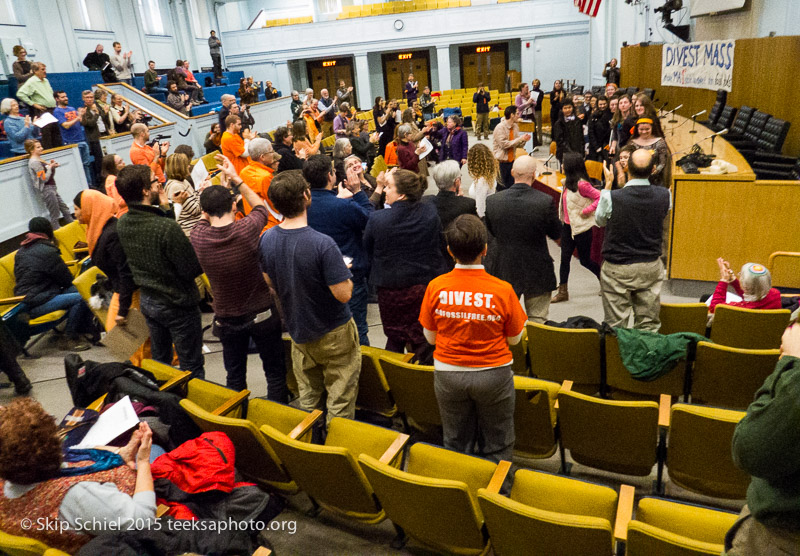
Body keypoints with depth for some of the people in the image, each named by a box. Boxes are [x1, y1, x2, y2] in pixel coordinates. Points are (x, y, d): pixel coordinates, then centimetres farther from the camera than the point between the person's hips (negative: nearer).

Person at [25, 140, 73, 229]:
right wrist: (50, 167, -11)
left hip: (52, 188, 10)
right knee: (55, 215, -4)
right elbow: (44, 178, -20)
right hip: (46, 189, -10)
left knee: (65, 209, 16)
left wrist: (51, 165, 2)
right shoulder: (34, 162, -15)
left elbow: (50, 175, 16)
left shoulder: (39, 160, 13)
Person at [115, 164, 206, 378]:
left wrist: (163, 208, 7)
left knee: (159, 360, 25)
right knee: (192, 367, 8)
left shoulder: (122, 224, -6)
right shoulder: (167, 228, -30)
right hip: (176, 304, -8)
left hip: (147, 301, 8)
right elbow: (192, 269, -23)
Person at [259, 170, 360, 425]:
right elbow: (343, 294, -25)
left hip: (298, 330, 6)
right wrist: (345, 271, -6)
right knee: (340, 401, 11)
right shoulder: (322, 244, -29)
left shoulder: (267, 239, -9)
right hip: (333, 333, -6)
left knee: (306, 398, 23)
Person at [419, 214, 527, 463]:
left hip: (447, 374, 2)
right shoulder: (502, 290, -17)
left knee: (456, 445, 20)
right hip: (493, 374, -2)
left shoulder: (435, 287, -12)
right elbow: (514, 338, -4)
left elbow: (430, 337, 0)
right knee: (496, 447, 16)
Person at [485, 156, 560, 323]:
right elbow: (556, 234, -4)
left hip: (504, 271, 2)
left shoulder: (492, 201, -12)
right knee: (537, 320, 13)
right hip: (537, 272, -2)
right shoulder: (546, 201, -18)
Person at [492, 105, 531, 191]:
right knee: (501, 187, -4)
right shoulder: (500, 127, -15)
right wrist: (520, 139, -20)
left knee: (511, 185, 6)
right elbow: (504, 144, -22)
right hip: (501, 161, -7)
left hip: (511, 160, 7)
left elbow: (517, 144, 13)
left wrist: (523, 140, -10)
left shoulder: (515, 126, 7)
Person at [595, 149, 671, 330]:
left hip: (617, 269, -3)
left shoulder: (611, 198, -20)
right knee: (648, 326, 14)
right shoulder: (664, 196, -10)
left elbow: (600, 220, 2)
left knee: (615, 327, 8)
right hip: (651, 268, 3)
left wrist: (607, 185, 10)